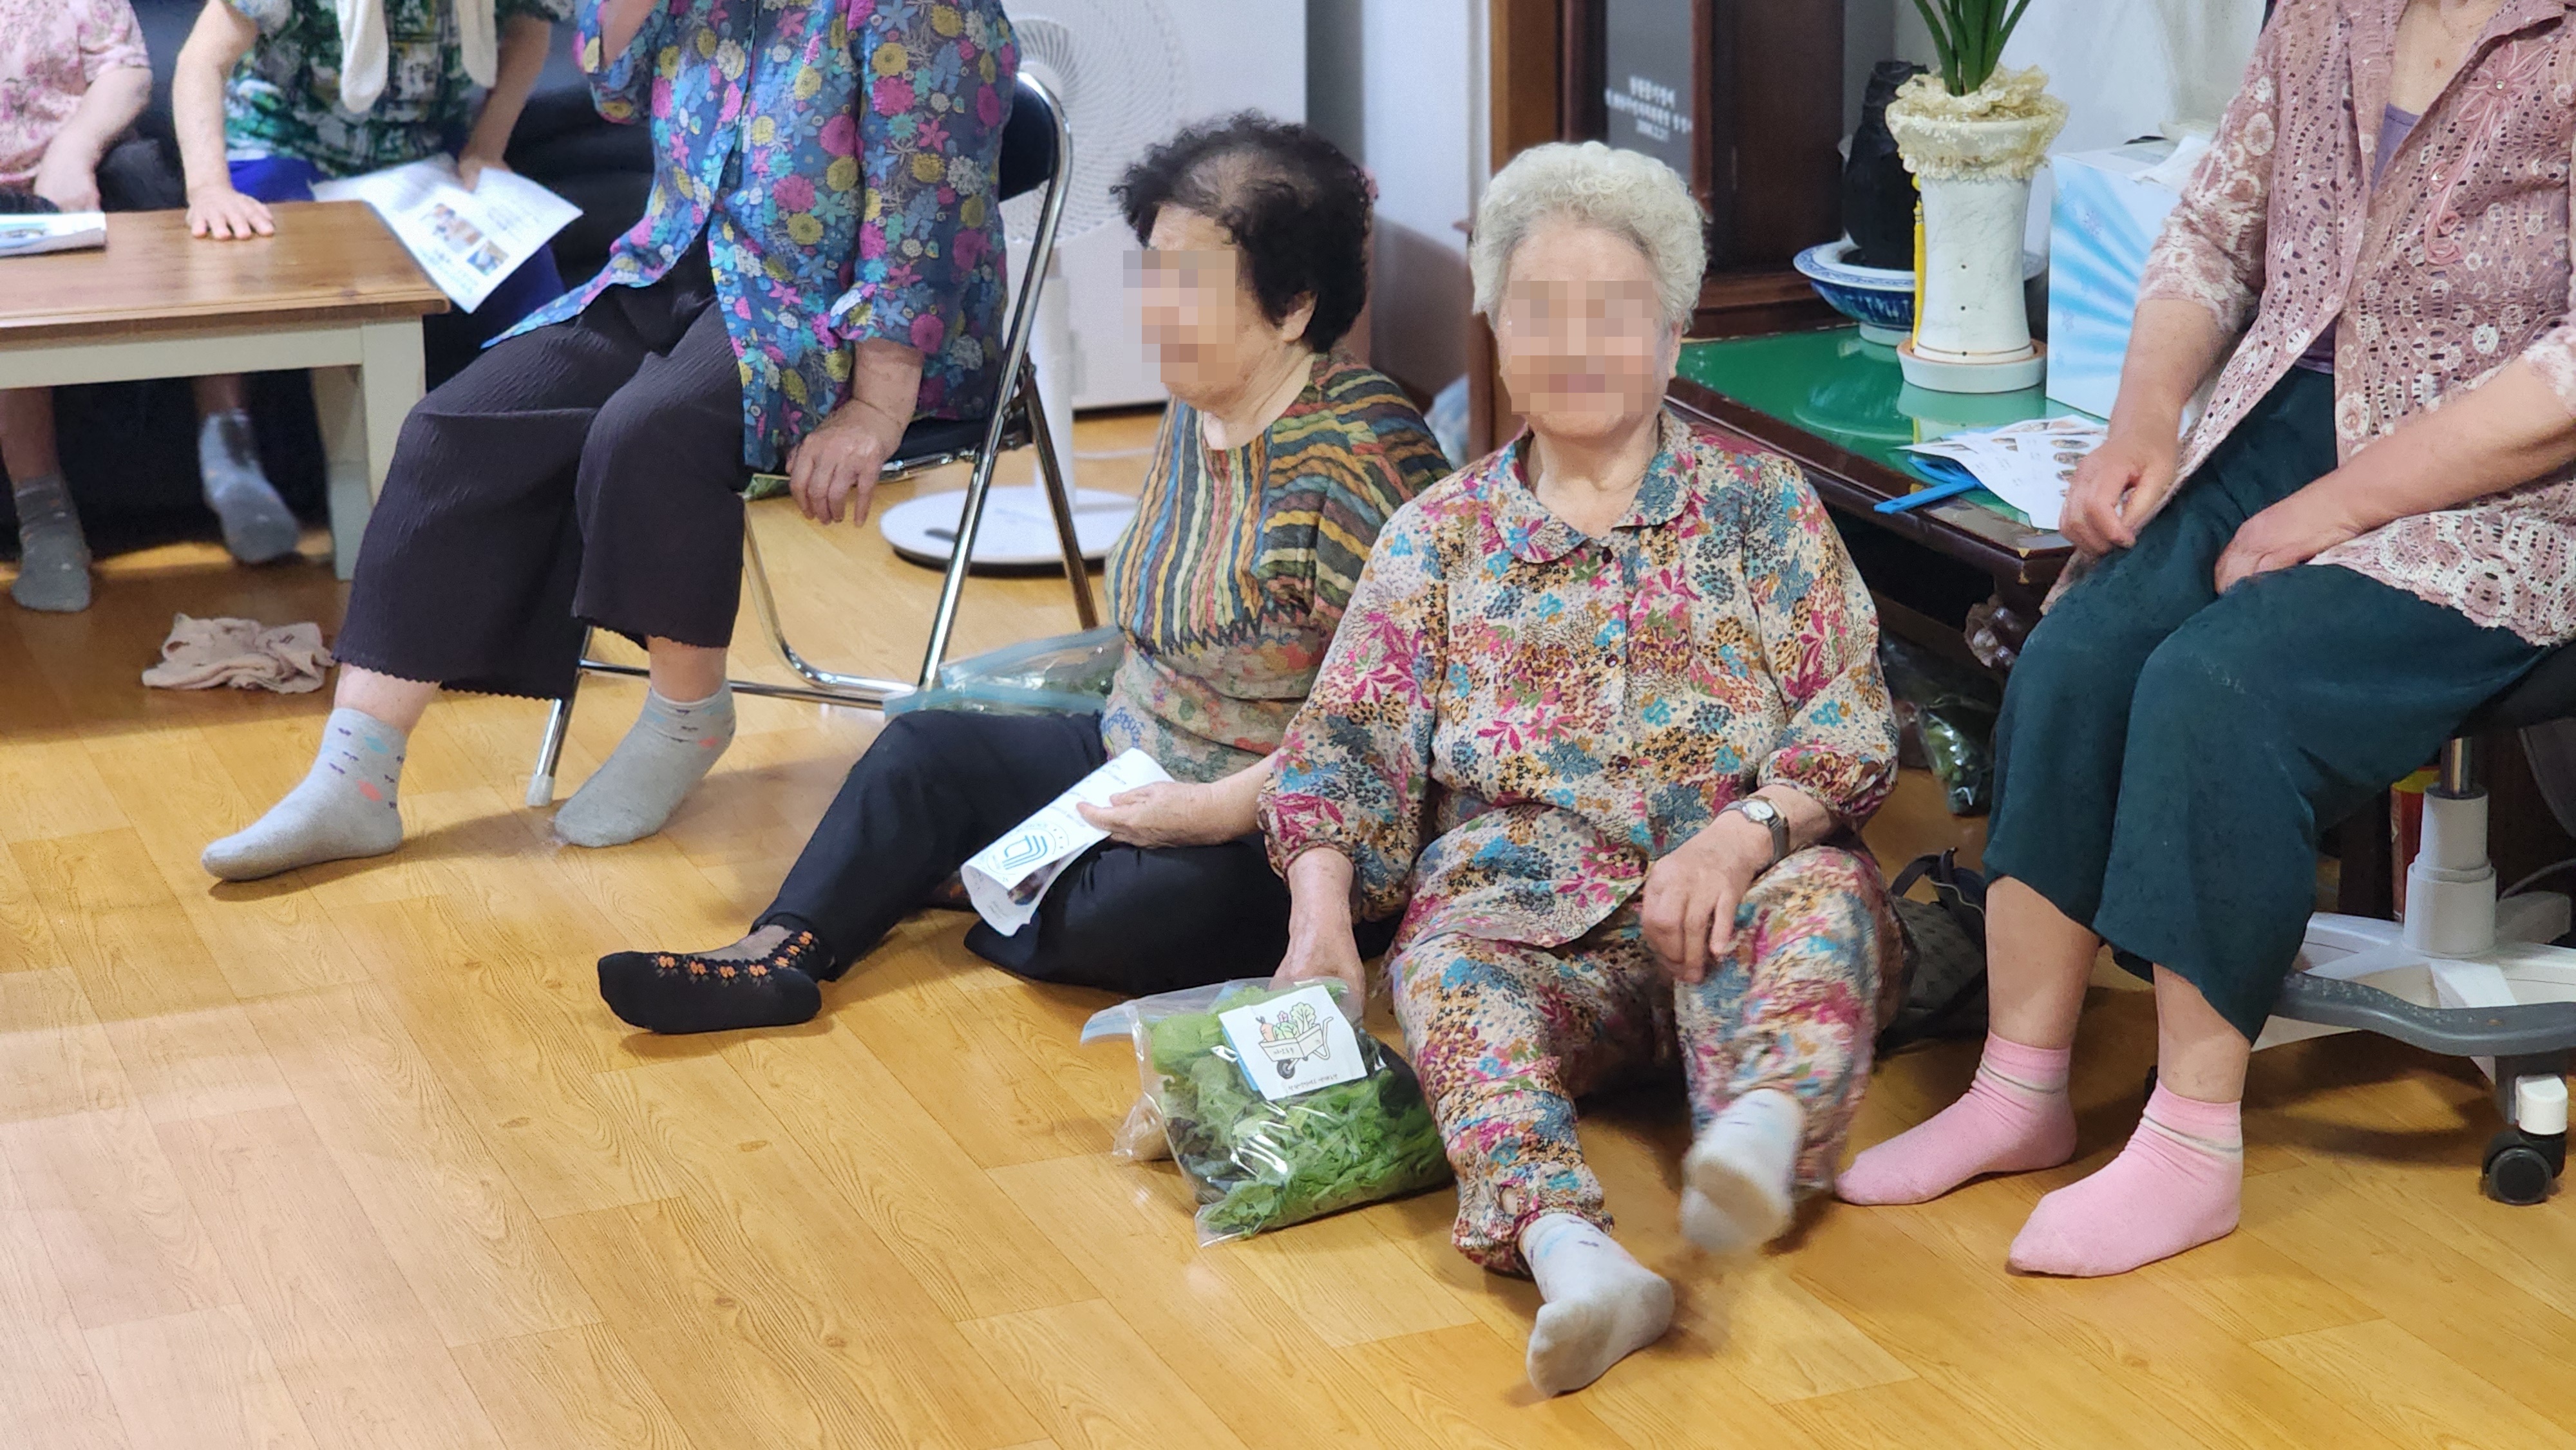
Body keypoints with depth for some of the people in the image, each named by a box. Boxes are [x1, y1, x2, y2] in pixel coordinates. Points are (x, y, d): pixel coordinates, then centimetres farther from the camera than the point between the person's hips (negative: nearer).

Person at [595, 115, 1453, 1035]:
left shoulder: (1363, 457, -24)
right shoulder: (1197, 409, 6)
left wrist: (1217, 810, -25)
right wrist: (1130, 752, 5)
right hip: (1136, 767, 9)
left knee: (1127, 915, -30)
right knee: (929, 748, 3)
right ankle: (782, 953, -8)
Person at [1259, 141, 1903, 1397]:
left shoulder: (1763, 507, 15)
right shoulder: (1437, 540, 19)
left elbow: (1853, 719, 4)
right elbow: (1345, 756, 13)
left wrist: (1743, 836, -16)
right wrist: (1321, 922, -7)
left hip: (1738, 884, 0)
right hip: (1526, 902, 1)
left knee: (1823, 895, -35)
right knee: (1447, 969, -34)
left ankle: (1763, 1127, -66)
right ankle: (1568, 1252, -59)